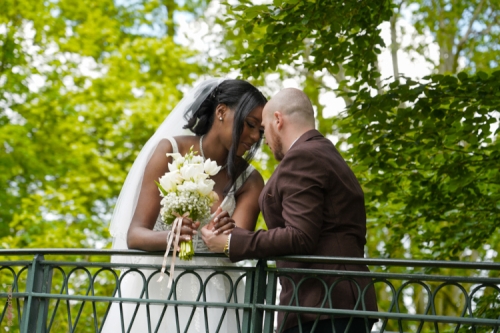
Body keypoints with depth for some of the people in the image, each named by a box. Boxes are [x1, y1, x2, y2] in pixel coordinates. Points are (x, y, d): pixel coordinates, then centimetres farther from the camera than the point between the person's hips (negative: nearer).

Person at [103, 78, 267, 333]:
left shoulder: (250, 181, -1)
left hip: (209, 293, 1)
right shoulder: (170, 151, -7)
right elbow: (134, 234, -14)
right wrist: (170, 237, -36)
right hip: (154, 286, -1)